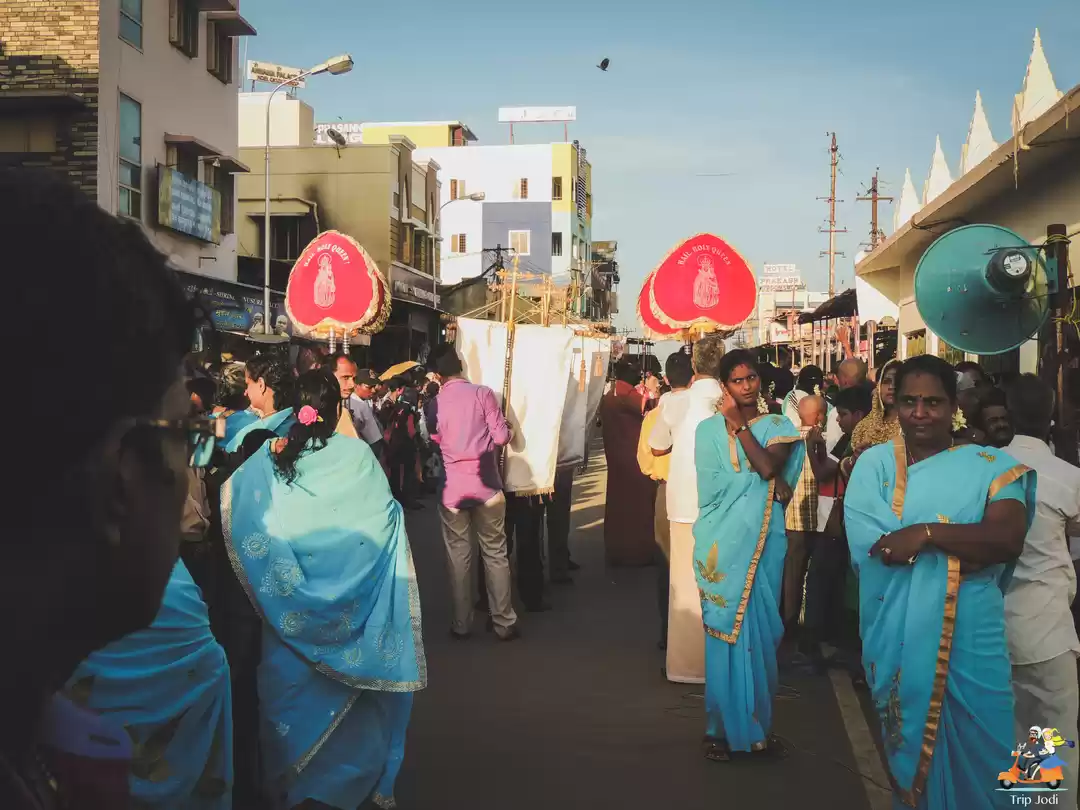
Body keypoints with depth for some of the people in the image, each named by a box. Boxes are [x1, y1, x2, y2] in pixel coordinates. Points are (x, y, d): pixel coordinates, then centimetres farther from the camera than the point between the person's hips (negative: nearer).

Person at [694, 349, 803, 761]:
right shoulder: (709, 428, 4)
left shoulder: (779, 426, 7)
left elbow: (769, 466, -12)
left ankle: (759, 722, 16)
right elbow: (716, 487, -8)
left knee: (760, 630, 4)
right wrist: (769, 484, -9)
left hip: (763, 541, 1)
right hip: (723, 541, -1)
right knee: (724, 630, 0)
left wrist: (738, 425, -8)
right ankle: (723, 726, 9)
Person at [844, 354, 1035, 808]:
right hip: (897, 638, 1)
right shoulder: (873, 463, 2)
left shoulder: (989, 466, 1)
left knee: (975, 753, 7)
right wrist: (966, 543, -12)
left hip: (970, 639, 0)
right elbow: (866, 544, -12)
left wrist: (926, 534, -23)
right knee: (909, 746, 14)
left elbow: (1009, 538, -14)